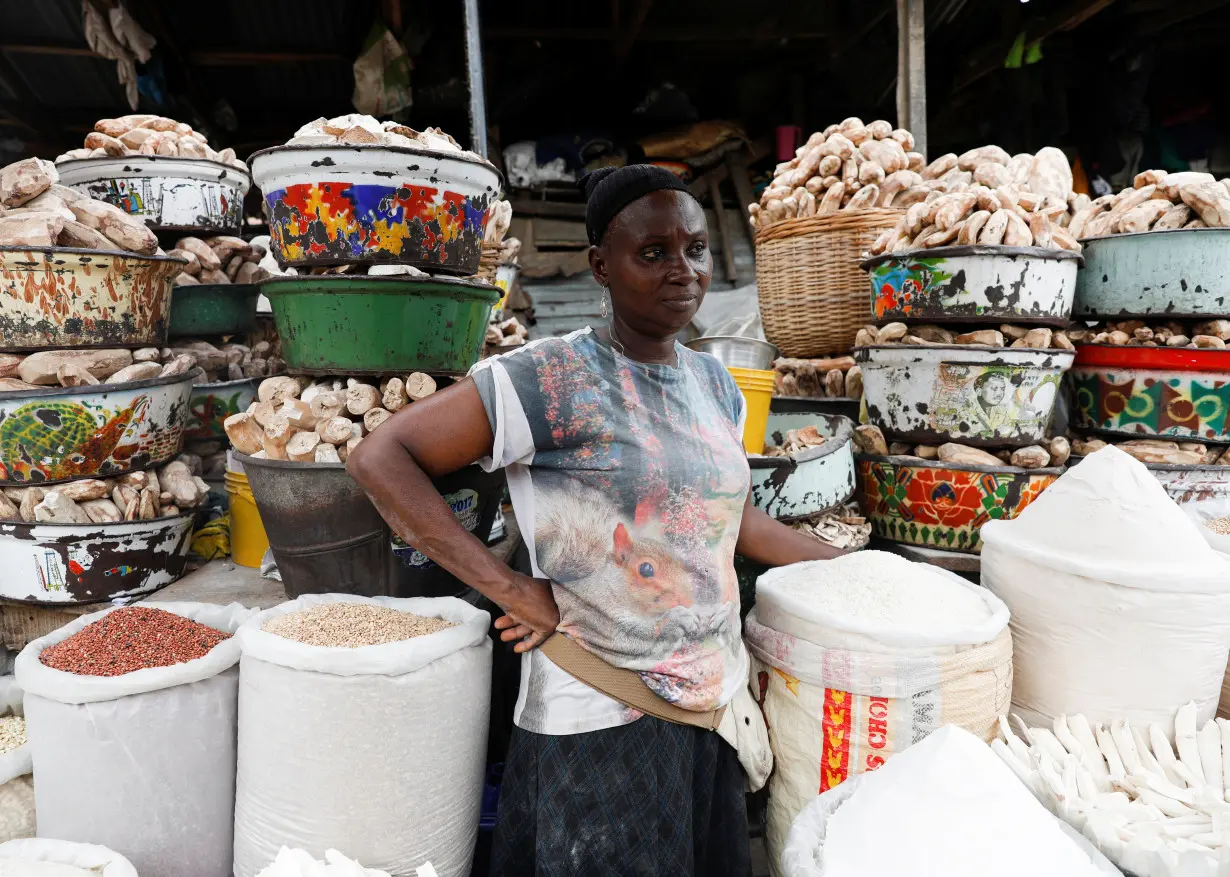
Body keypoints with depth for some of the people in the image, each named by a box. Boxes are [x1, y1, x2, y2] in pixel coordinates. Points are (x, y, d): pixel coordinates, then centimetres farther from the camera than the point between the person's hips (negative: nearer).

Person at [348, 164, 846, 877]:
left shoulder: (715, 384, 5)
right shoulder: (551, 379, -17)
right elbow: (380, 458, -18)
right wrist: (509, 587, -22)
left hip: (716, 701, 6)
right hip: (601, 721, -6)